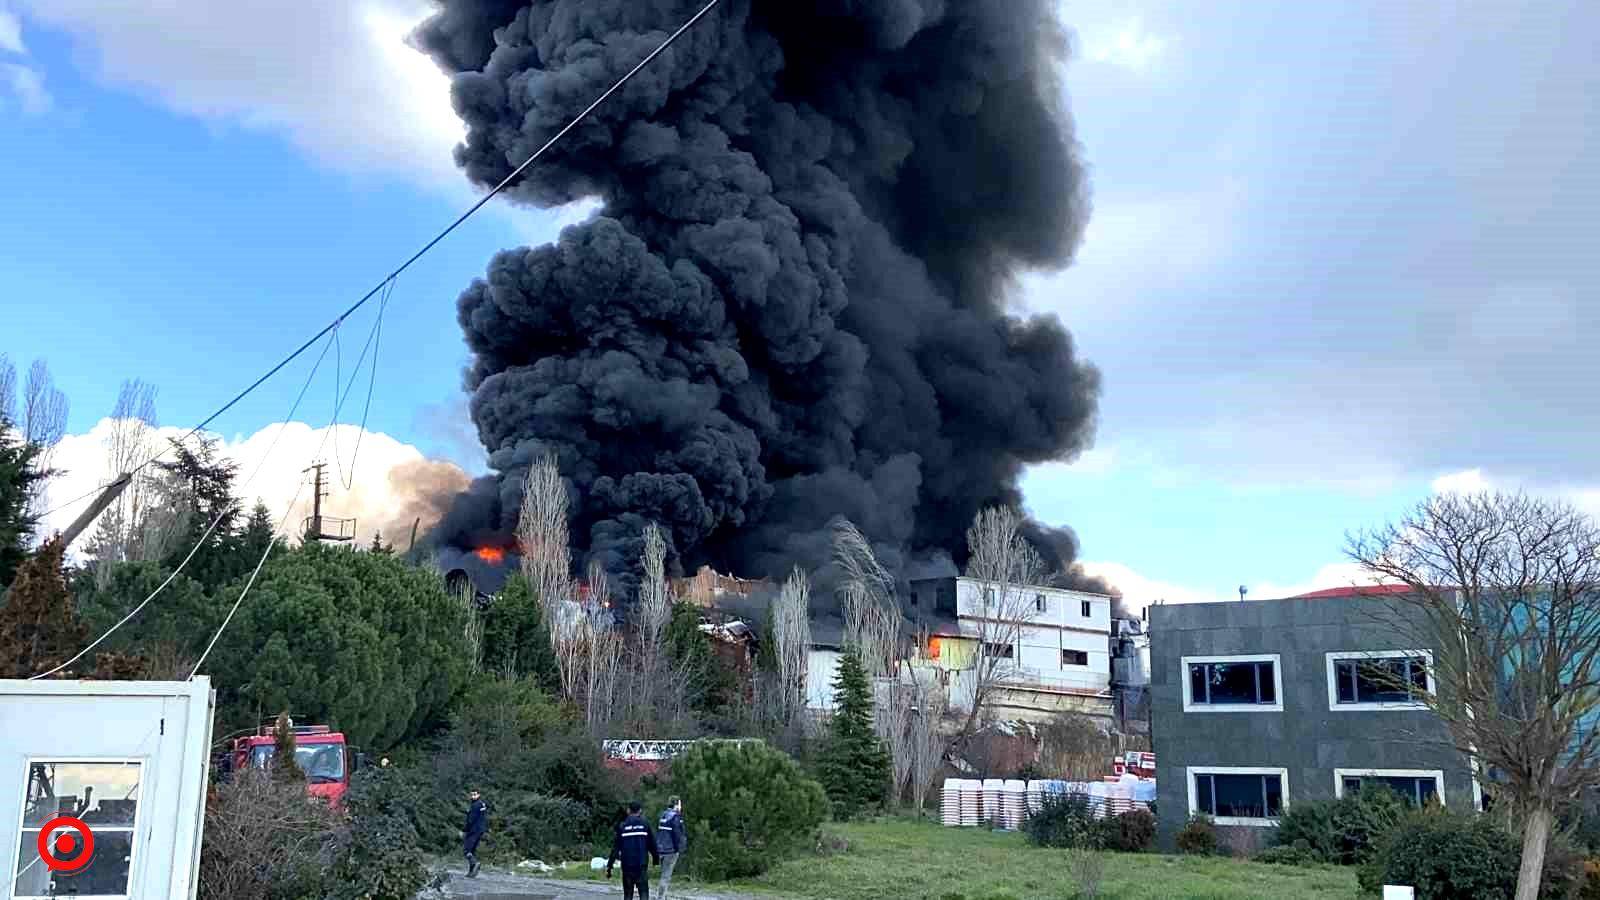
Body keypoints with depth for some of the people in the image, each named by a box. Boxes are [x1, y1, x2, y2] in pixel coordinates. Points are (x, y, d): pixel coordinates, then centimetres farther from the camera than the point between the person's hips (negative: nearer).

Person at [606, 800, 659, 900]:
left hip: (627, 866, 1)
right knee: (644, 892, 1)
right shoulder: (645, 824, 0)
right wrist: (656, 858, 19)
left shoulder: (622, 826, 1)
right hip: (642, 865, -1)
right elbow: (652, 844, 4)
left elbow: (615, 847, 0)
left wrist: (609, 866, 4)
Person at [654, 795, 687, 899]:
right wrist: (679, 848, -8)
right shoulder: (675, 816, -13)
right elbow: (677, 834, -16)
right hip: (671, 850, -9)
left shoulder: (663, 815, 13)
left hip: (661, 849, 9)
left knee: (665, 875, 18)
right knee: (666, 876, -6)